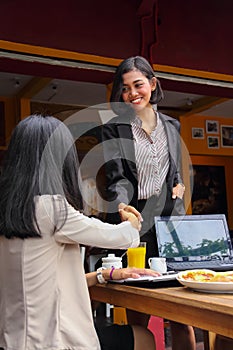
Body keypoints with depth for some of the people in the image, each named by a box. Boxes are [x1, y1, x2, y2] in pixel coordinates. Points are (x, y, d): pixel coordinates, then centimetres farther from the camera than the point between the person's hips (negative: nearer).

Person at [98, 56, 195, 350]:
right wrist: (121, 203, -29)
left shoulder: (171, 125, 14)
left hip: (171, 217, 3)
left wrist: (179, 185, 3)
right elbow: (116, 177, -10)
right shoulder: (113, 128, 1)